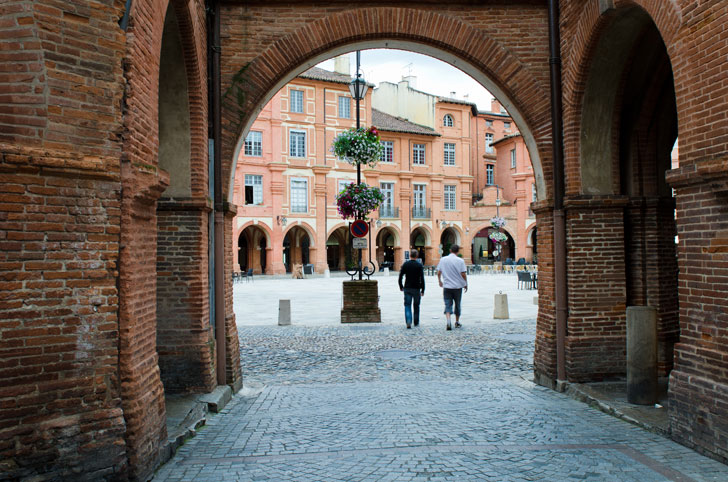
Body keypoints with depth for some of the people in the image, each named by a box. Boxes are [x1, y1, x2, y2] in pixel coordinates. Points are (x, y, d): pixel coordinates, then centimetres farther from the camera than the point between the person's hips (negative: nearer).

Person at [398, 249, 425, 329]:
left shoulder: (405, 264, -1)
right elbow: (422, 279, -9)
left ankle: (408, 321, -17)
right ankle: (416, 322, 23)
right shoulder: (419, 265, -6)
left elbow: (400, 276, -2)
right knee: (416, 306, 14)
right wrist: (422, 290, -3)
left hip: (407, 288, 1)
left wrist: (401, 286, 11)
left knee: (407, 305, 2)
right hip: (416, 289, -1)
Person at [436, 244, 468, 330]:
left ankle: (448, 321, -21)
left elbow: (438, 273, 5)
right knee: (457, 304, 16)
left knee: (448, 304, 1)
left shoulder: (443, 260, 1)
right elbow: (463, 274, -10)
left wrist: (440, 281, 22)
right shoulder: (460, 261, -7)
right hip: (458, 285, -1)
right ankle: (457, 322, 27)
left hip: (447, 286, 1)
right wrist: (466, 284, 4)